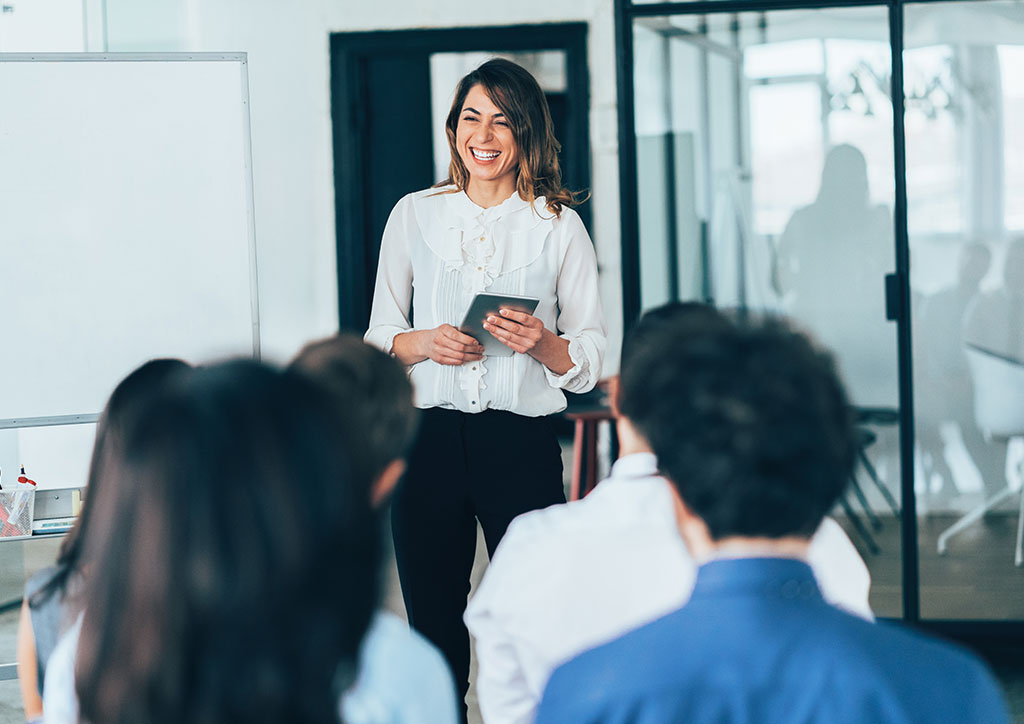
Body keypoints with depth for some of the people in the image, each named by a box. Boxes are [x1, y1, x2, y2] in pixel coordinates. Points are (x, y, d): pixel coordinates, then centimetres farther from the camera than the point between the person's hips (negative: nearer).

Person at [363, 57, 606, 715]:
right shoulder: (415, 215, 10)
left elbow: (593, 357, 4)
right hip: (429, 436, 2)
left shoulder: (558, 226, 5)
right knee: (433, 621, 5)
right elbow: (379, 336, 11)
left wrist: (542, 344, -16)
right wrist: (426, 343, -10)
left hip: (522, 442, -1)